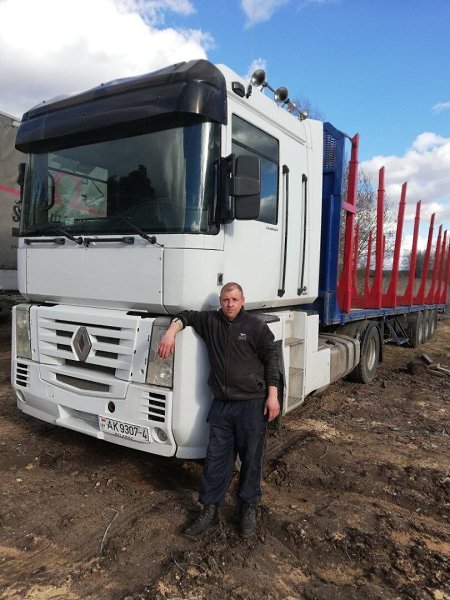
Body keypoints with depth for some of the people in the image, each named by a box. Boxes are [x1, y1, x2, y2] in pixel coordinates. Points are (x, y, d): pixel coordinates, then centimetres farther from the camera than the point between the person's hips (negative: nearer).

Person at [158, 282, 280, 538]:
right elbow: (187, 316, 17)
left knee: (251, 458, 10)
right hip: (221, 404, 3)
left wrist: (273, 395, -8)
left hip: (252, 404, -3)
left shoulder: (256, 325, -3)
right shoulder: (211, 321, 7)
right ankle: (210, 512, 20)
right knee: (216, 459, 8)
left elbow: (271, 359, -3)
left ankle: (249, 507, 29)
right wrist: (171, 332, -4)